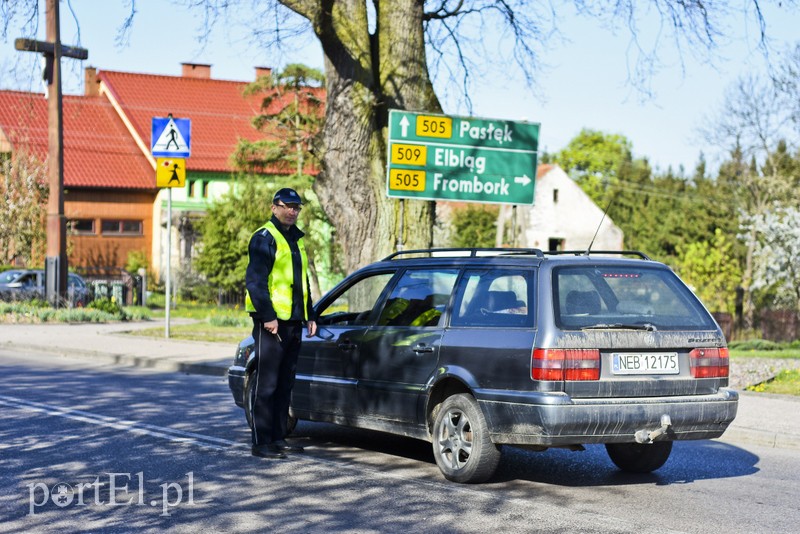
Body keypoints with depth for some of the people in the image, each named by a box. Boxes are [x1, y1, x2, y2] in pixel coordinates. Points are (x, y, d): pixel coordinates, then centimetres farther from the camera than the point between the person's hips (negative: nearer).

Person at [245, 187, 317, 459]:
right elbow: (254, 281, -15)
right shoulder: (264, 238, -8)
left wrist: (310, 316, 21)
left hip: (293, 322, 9)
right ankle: (261, 442, -4)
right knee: (267, 384, -6)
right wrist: (268, 316, -20)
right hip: (271, 323, -8)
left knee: (285, 384, 11)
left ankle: (278, 438, 18)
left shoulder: (297, 240, 19)